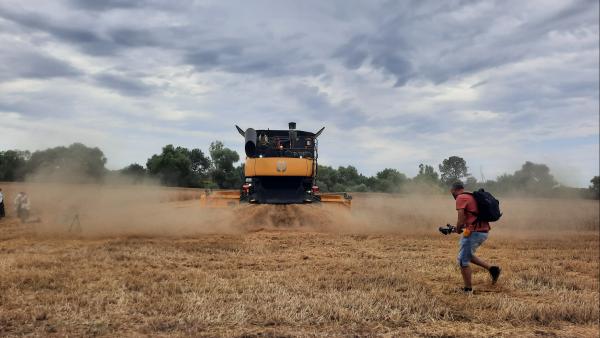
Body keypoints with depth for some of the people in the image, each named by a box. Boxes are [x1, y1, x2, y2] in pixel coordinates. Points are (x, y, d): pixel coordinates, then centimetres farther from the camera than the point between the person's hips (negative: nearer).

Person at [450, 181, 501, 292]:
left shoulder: (460, 198, -9)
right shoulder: (472, 196, 19)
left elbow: (461, 220, -16)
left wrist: (457, 230, 2)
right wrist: (463, 226, 20)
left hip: (474, 232, -9)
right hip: (484, 231, 9)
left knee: (463, 261, 2)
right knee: (468, 255, 25)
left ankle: (468, 289, 9)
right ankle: (492, 268, 16)